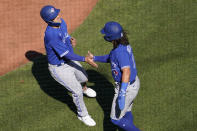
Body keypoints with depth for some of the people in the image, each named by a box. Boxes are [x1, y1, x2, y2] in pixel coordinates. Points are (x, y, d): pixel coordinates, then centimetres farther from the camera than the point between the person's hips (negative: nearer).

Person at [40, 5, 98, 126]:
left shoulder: (61, 22, -13)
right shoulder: (51, 34, -39)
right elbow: (66, 54, -34)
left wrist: (71, 39, -14)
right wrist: (85, 59, -34)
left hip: (70, 61, 8)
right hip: (59, 68, -8)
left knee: (83, 78, 30)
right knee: (77, 91, 4)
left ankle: (84, 88, 67)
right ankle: (83, 115, 32)